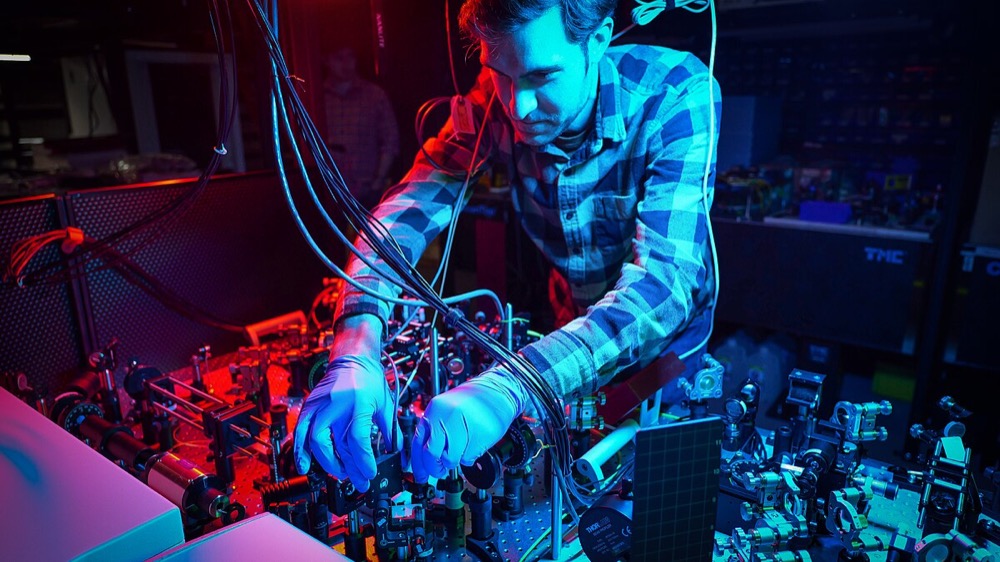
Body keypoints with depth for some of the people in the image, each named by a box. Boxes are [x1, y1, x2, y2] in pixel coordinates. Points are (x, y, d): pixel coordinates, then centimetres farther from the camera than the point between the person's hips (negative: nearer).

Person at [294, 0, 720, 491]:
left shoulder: (679, 97, -30)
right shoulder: (495, 100, -19)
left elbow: (669, 281, -40)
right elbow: (406, 211, -24)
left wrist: (512, 386, -53)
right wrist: (356, 354, -41)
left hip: (665, 341, -2)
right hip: (571, 329, 2)